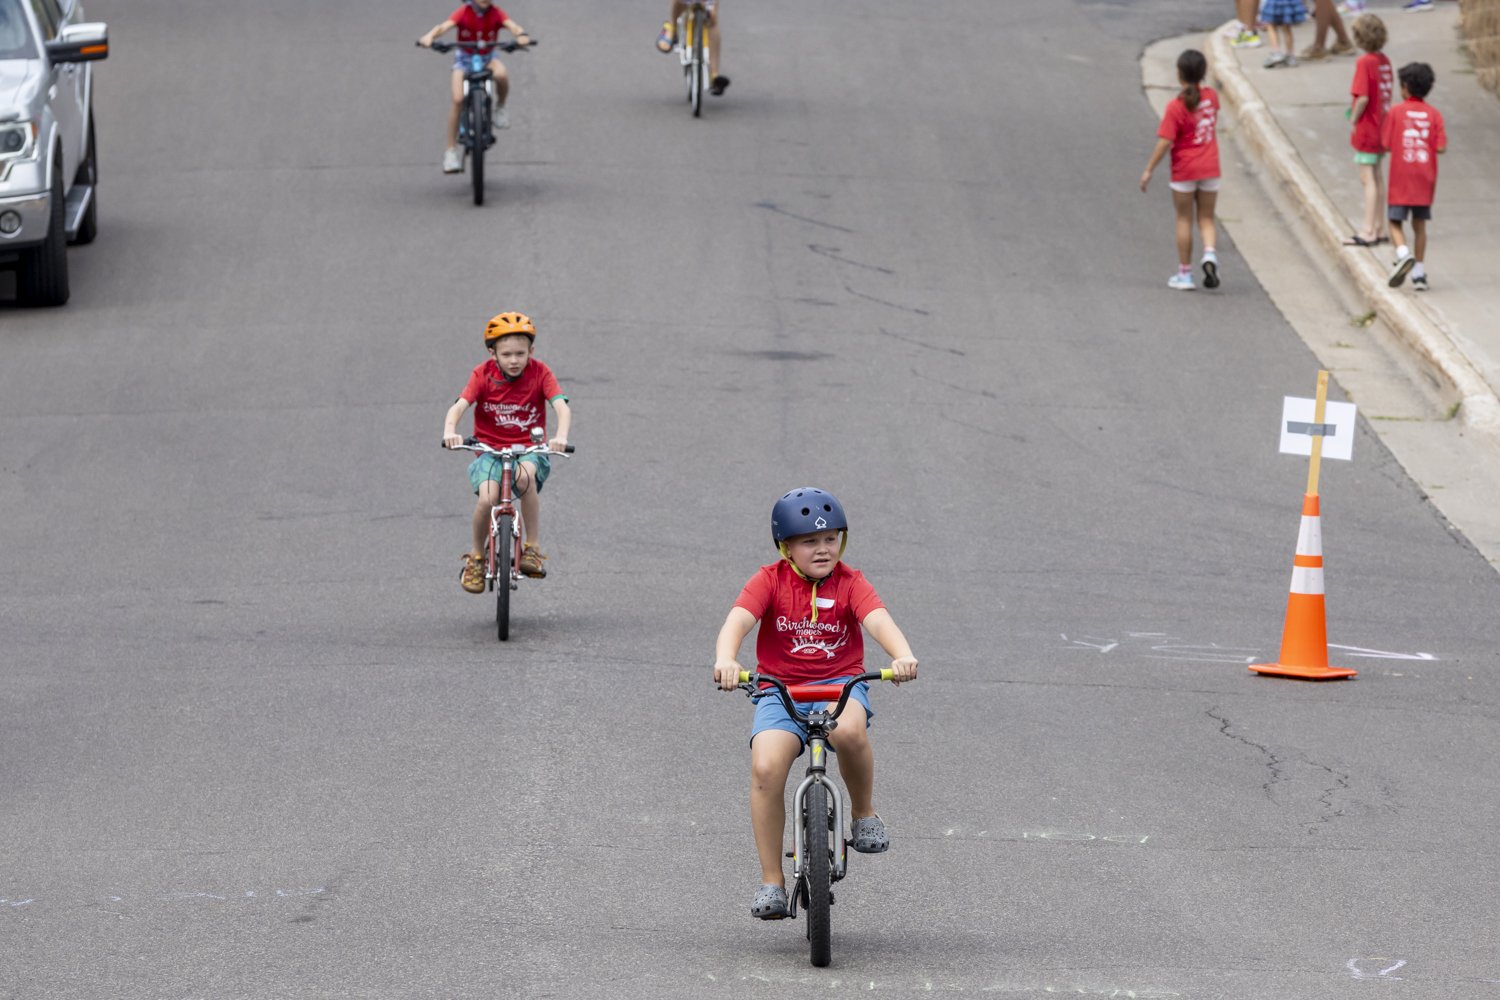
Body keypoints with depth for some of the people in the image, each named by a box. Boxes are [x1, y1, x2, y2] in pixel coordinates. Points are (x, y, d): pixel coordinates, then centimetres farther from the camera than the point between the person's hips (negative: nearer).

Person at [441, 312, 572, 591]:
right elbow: (458, 406, -16)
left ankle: (532, 549, -23)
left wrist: (561, 437, -39)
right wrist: (450, 432, -38)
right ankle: (476, 556, -2)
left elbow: (562, 407, -18)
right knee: (487, 498, -29)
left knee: (525, 474, -37)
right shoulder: (483, 374, -5)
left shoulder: (539, 373, -5)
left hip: (528, 450, 0)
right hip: (490, 450, 0)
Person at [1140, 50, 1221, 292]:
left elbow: (1165, 142, -18)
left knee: (1184, 220, 8)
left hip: (1184, 171, -4)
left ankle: (1184, 274, 12)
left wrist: (1149, 170, -12)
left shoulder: (1175, 107, -16)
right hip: (1210, 169, 4)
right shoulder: (1211, 97, -1)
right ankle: (1209, 253, -15)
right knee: (1206, 218, 13)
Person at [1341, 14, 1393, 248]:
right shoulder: (1384, 61, 5)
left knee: (1368, 180, -4)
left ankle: (1368, 231, -2)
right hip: (1382, 127, 8)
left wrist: (1354, 118, -9)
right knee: (1376, 179, 16)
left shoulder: (1365, 63, -19)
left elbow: (1363, 98, -25)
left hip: (1367, 130, -8)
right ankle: (1377, 228, 21)